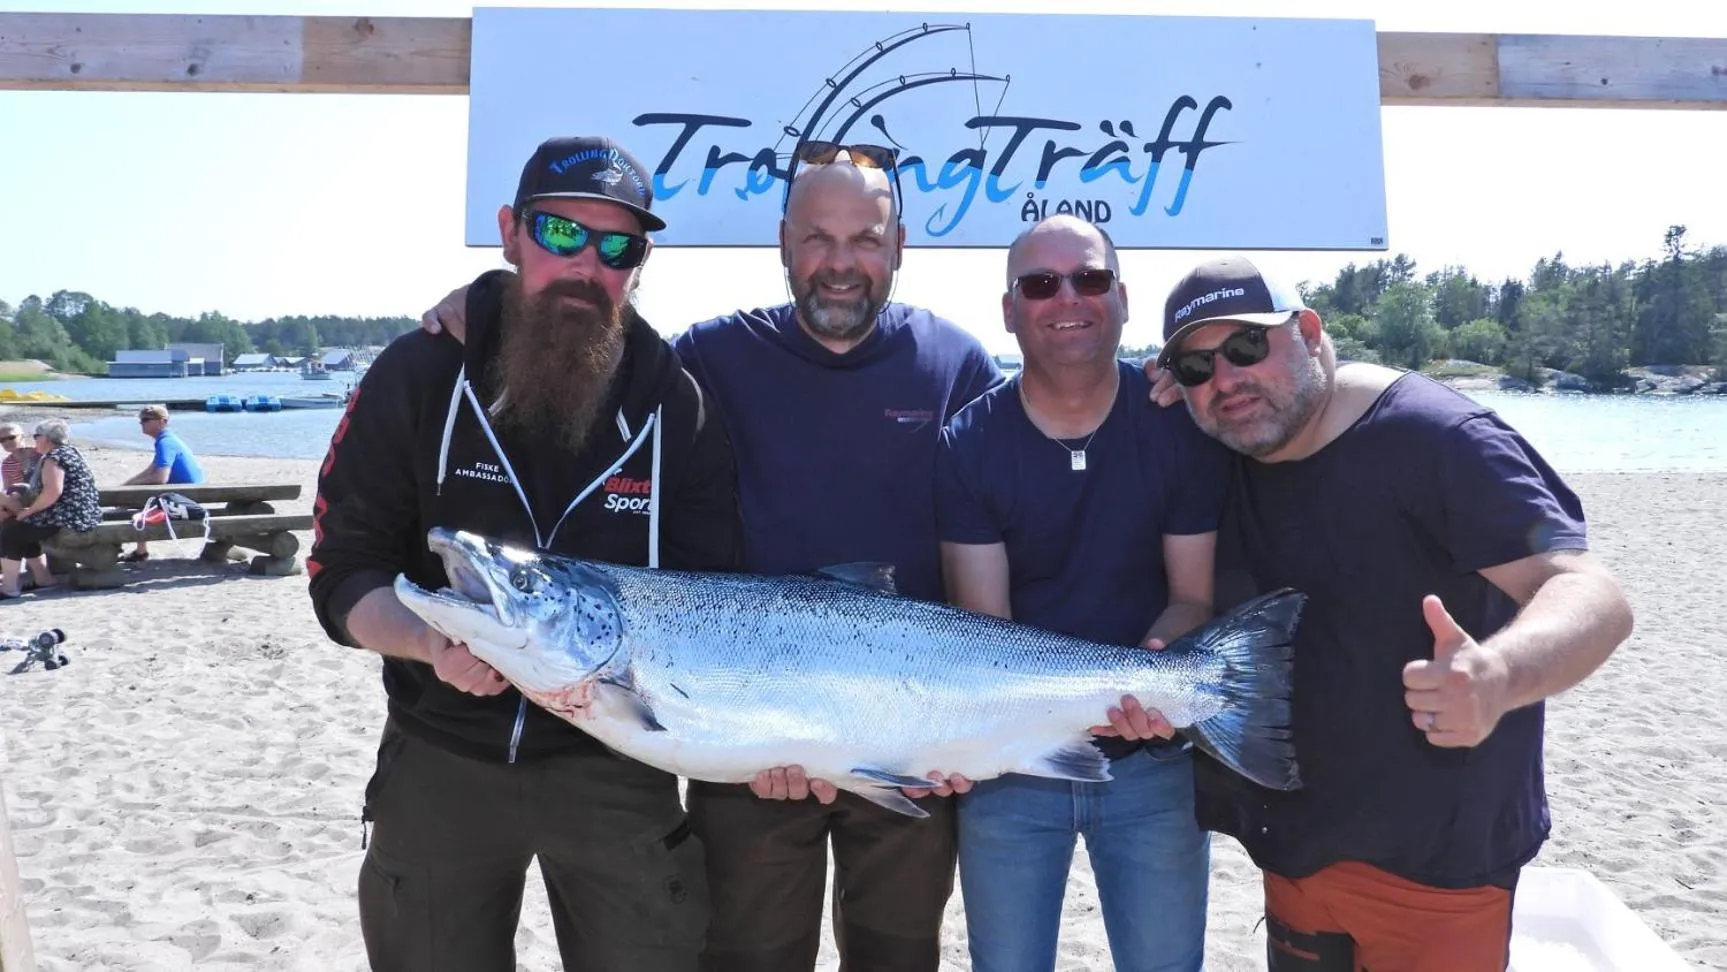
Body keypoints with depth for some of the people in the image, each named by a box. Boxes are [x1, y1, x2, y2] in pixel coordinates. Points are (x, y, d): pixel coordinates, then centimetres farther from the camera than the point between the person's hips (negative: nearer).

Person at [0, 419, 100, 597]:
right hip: (80, 514, 10)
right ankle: (42, 578, 21)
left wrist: (30, 510, -14)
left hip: (69, 518, -10)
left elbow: (53, 491, -27)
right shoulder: (70, 451, 18)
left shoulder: (54, 457, -13)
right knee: (22, 528, 23)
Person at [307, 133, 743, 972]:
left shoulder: (677, 404, -8)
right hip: (441, 757, 1)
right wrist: (429, 642, -28)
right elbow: (343, 574, -8)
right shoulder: (418, 376, -9)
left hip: (614, 761, 0)